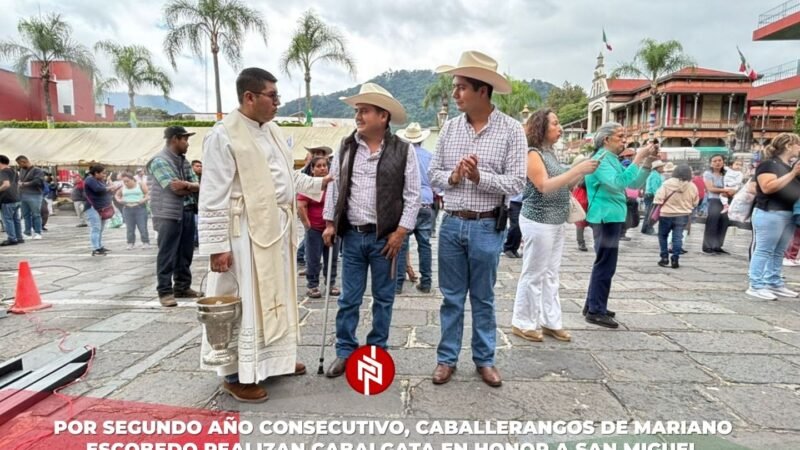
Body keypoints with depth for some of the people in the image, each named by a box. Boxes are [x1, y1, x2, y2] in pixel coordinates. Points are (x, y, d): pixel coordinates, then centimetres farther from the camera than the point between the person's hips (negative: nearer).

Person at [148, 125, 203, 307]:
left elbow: (197, 186, 6)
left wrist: (186, 185, -15)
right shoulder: (160, 161, -9)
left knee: (185, 253, 11)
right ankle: (165, 291, 6)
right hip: (168, 214, -7)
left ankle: (182, 287, 22)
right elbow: (176, 188, -18)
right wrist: (193, 187, -1)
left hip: (187, 212, 8)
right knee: (167, 255, -2)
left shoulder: (183, 161, 15)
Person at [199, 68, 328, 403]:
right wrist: (217, 245, -18)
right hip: (246, 232, -8)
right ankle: (237, 374, 17)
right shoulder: (223, 136, -14)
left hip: (279, 228, 9)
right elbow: (213, 197, -16)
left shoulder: (272, 130, 12)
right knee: (246, 302, 1)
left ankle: (274, 358, 35)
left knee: (276, 296, 18)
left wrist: (319, 184, 18)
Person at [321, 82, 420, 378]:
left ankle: (377, 352, 27)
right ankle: (345, 352, 24)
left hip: (385, 237, -2)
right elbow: (334, 186, 10)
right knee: (348, 299, 9)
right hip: (352, 235, 3)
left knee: (383, 298, 11)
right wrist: (330, 223, 6)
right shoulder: (346, 147, 6)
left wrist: (400, 232, -9)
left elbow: (412, 195, -5)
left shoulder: (403, 150, -4)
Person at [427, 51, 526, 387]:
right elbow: (433, 173, 6)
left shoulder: (511, 130, -6)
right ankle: (447, 358, 27)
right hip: (451, 224, 3)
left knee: (483, 298, 12)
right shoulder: (450, 127, 4)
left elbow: (516, 183, -10)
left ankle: (484, 359, 29)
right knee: (451, 297, 12)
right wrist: (451, 177, -14)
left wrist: (480, 177, -22)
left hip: (486, 227, -2)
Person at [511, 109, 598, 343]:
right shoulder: (533, 154, -12)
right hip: (538, 222, -9)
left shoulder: (550, 153, 14)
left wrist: (583, 172, 2)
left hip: (556, 222, 9)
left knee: (551, 274, 13)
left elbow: (562, 185, 15)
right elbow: (545, 186, -23)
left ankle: (550, 321, 23)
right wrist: (578, 169, -22)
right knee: (533, 274, 0)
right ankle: (523, 323, 12)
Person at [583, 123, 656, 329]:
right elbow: (618, 183, -27)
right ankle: (596, 311, -2)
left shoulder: (613, 160, 17)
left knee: (603, 264, 15)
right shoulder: (600, 159, -13)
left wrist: (648, 161, 3)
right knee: (605, 265, -8)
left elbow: (634, 184, 15)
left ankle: (593, 305, 24)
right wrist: (638, 158, -24)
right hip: (606, 218, -10)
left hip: (613, 217, 10)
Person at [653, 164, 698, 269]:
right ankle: (675, 259, 2)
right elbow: (695, 203, 10)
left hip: (666, 215, -2)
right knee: (677, 237, 5)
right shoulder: (692, 186, 0)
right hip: (683, 215, 3)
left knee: (663, 235, 12)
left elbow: (659, 198, -12)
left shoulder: (667, 183, -10)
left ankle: (665, 257, 8)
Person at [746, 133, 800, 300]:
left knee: (778, 252, 11)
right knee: (764, 251, -7)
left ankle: (774, 283, 18)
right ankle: (756, 286, -4)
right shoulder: (769, 164, -8)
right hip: (770, 213, -9)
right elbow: (767, 187, -22)